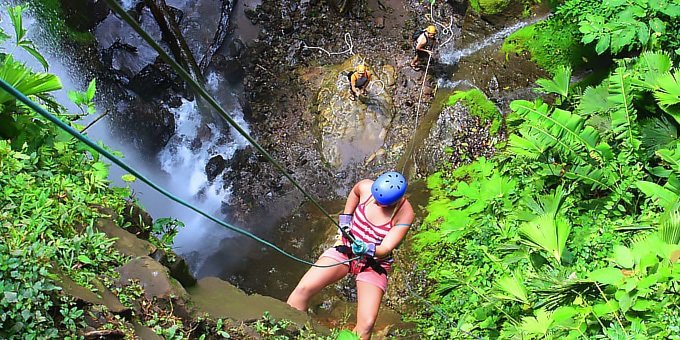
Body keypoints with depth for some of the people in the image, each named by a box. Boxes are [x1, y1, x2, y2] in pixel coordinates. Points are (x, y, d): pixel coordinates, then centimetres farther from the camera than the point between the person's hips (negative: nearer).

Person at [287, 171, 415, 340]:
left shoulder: (405, 214, -21)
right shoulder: (365, 187, -14)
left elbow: (386, 249, -23)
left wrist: (367, 249, -43)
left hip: (375, 265, -2)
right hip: (346, 250, 2)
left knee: (366, 324, -22)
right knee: (304, 288, -21)